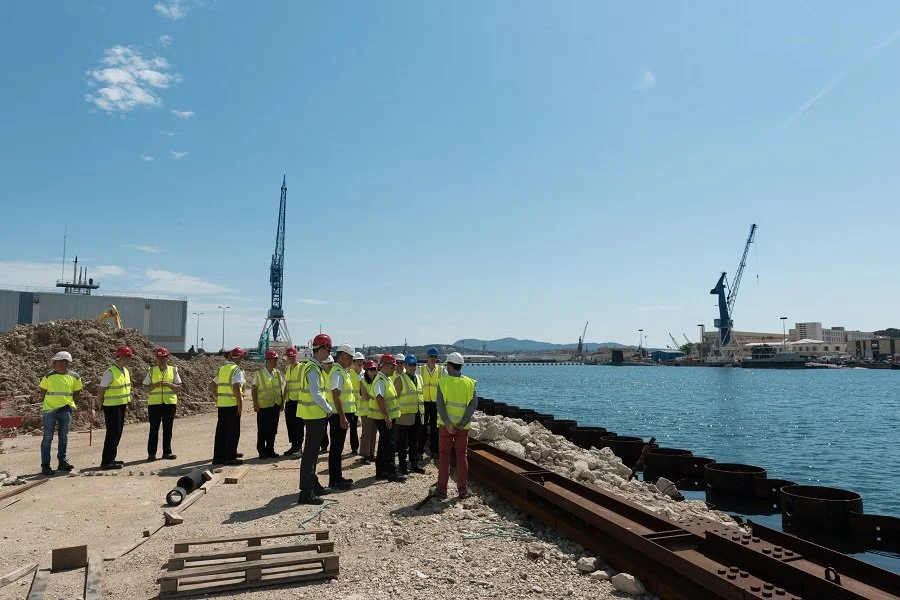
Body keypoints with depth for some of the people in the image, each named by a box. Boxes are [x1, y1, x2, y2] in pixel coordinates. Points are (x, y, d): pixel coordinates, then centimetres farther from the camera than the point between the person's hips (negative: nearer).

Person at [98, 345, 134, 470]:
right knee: (113, 434, -5)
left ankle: (111, 459, 23)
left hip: (122, 406, 8)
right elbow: (100, 391, -15)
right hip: (112, 407, -8)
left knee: (117, 434, 13)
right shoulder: (110, 372, -18)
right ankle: (106, 462, 1)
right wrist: (103, 407, -8)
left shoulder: (126, 371, 8)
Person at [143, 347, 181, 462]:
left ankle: (167, 452, 15)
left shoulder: (173, 370, 7)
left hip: (170, 403, 1)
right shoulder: (151, 371, 4)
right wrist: (156, 385, -16)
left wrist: (169, 384, -14)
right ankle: (151, 453, 9)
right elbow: (146, 387, 1)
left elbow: (178, 387, 3)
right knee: (154, 429, 1)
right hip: (154, 403, -1)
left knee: (168, 429, 7)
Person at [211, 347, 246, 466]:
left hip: (221, 404, 7)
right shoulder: (237, 370, -10)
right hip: (232, 404, -7)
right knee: (233, 431, 2)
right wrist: (240, 403, -16)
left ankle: (218, 456, 18)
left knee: (221, 430, 12)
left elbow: (212, 386, 17)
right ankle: (229, 457, 4)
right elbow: (236, 387, -22)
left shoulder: (222, 369, 14)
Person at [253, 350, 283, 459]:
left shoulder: (278, 373, 7)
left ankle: (270, 450, 21)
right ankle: (262, 451, 13)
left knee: (273, 430, 10)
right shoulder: (259, 374, -6)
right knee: (262, 430, 2)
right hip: (263, 406, -4)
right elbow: (253, 390, -5)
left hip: (275, 406, 5)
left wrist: (281, 403, 10)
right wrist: (255, 404, -10)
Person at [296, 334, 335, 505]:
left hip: (312, 415, 11)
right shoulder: (313, 369, -19)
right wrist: (329, 409, -12)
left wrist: (326, 408, 14)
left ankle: (313, 485, 30)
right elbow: (316, 395, -24)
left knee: (312, 452, 18)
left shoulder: (312, 366, 13)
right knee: (310, 453, -6)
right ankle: (306, 492, -1)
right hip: (315, 415, -11)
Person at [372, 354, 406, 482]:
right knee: (390, 445, -7)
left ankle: (381, 471, 22)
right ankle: (391, 472, -2)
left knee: (384, 445, 14)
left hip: (388, 418, 10)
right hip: (385, 419, -10)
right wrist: (386, 417, -28)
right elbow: (380, 399, -26)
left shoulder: (387, 379, 15)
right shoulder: (380, 380, -17)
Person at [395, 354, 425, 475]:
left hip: (417, 416, 6)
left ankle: (414, 464, 24)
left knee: (414, 442, 14)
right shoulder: (400, 379, -6)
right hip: (404, 416, -6)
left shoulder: (419, 377, 13)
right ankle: (403, 466, 13)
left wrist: (422, 411, 14)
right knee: (403, 443, 4)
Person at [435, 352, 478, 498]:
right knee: (462, 456, 10)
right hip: (463, 426, 2)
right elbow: (474, 404, -7)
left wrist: (448, 424, -14)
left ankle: (442, 488, 13)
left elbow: (440, 405, -13)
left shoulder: (443, 381, -7)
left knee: (444, 455, 10)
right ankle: (463, 490, 13)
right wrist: (462, 423, -10)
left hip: (446, 424, -1)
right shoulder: (469, 382, 0)